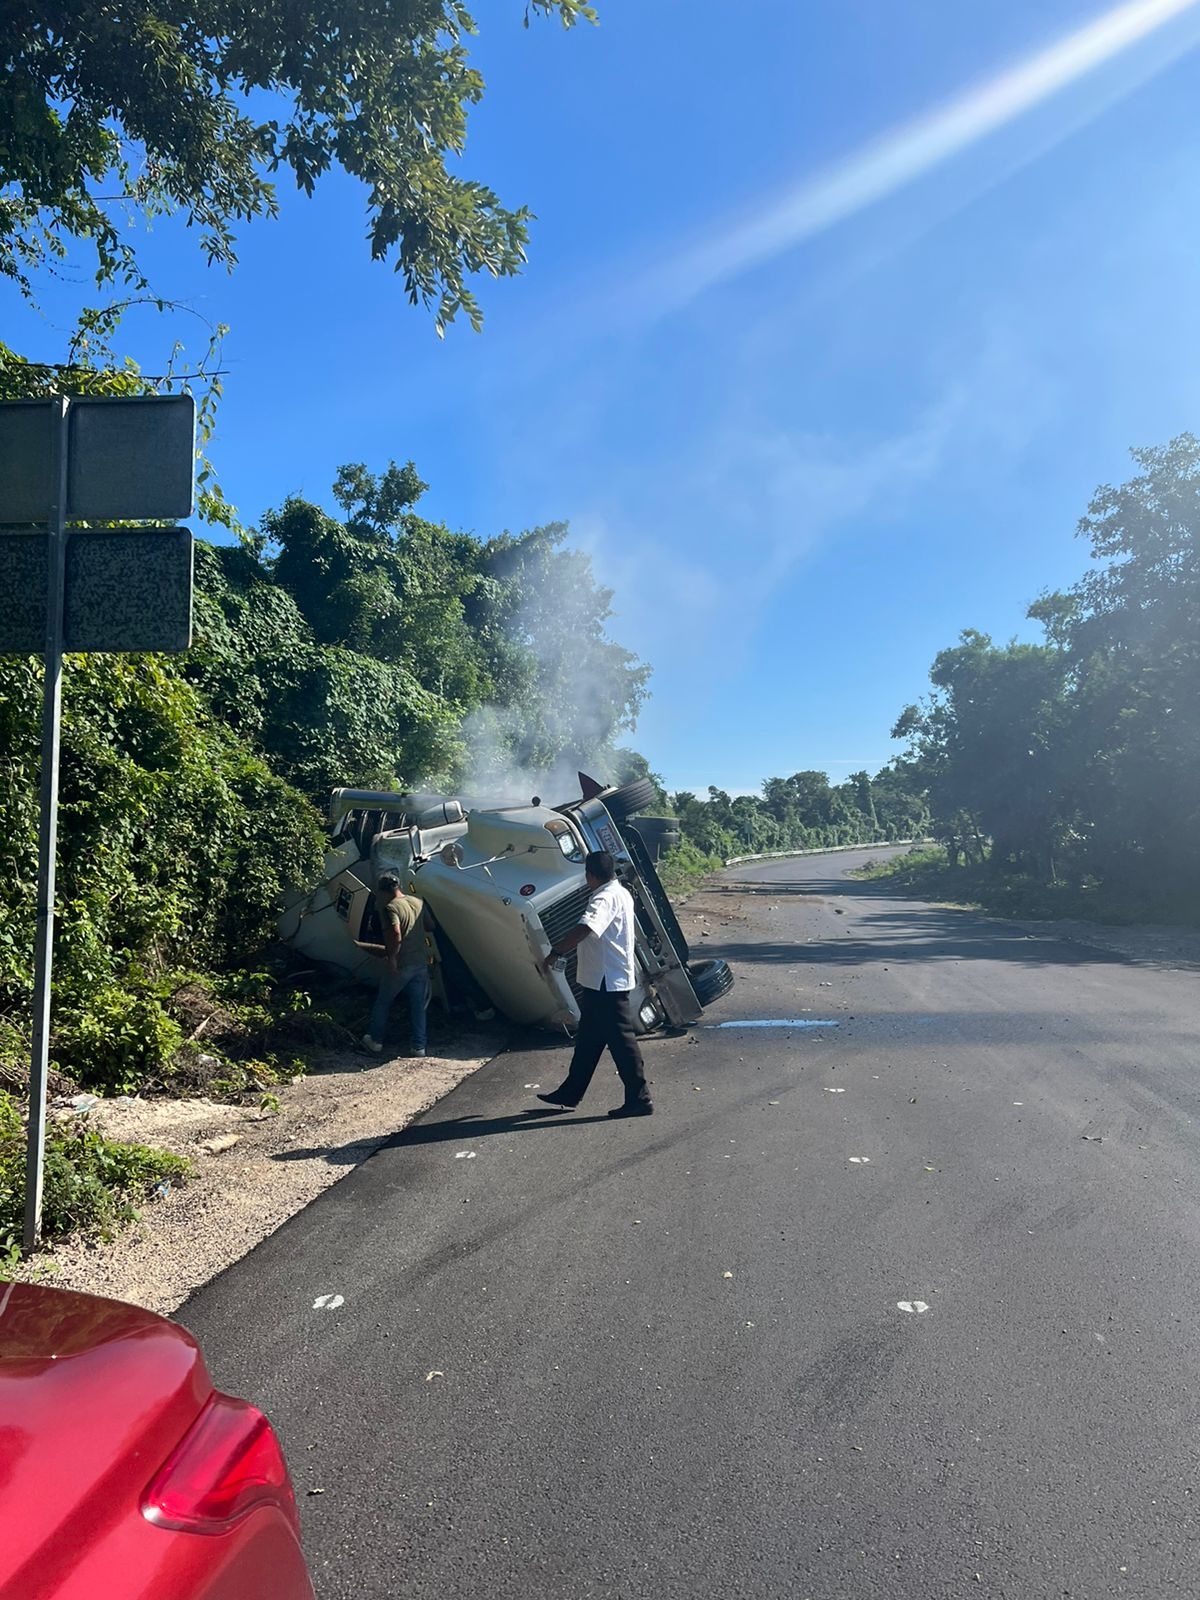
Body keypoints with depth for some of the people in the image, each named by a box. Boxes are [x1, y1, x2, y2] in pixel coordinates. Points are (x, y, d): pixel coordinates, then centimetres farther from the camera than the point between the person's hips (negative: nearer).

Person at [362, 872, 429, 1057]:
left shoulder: (390, 907, -15)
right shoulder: (418, 902, 6)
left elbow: (396, 934, -27)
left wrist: (391, 957, -19)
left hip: (400, 965, -5)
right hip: (421, 963, 6)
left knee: (382, 1002, 14)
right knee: (418, 1006, 11)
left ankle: (375, 1041, 24)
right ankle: (419, 1047, 12)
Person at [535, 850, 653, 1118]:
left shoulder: (605, 899, -21)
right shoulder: (620, 893, 12)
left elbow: (585, 928, -37)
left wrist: (555, 952, -34)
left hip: (606, 983, -10)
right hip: (602, 980, 10)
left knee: (620, 1040, -3)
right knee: (588, 1039, 15)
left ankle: (639, 1099, 5)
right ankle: (570, 1094, 24)